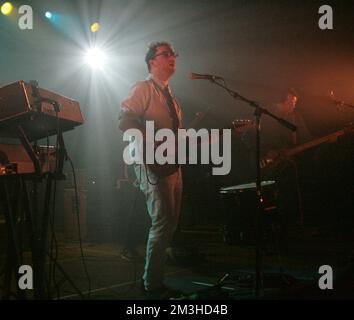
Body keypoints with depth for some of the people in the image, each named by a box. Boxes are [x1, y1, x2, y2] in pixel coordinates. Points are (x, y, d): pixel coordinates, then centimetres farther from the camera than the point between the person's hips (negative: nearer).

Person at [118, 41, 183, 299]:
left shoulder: (170, 96, 23)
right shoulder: (144, 89, -4)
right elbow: (126, 121, -17)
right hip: (152, 164, -9)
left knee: (171, 223, 9)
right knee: (163, 223, -12)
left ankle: (154, 278, 18)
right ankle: (153, 285, -2)